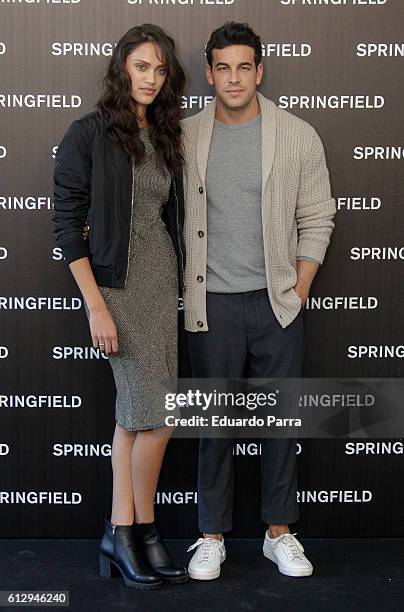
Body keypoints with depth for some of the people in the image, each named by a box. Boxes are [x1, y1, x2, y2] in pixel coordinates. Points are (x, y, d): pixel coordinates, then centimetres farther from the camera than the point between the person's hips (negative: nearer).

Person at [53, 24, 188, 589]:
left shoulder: (165, 137, 11)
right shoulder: (88, 134, -8)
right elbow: (67, 224, -10)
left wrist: (182, 283, 11)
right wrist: (96, 306, -15)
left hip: (162, 283, 6)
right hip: (117, 284, -6)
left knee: (135, 413, 9)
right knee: (157, 416, -7)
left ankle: (121, 533, 18)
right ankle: (142, 533, 11)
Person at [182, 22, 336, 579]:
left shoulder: (298, 137, 1)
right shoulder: (185, 138, 3)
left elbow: (317, 220, 3)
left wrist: (298, 290, -1)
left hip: (277, 302, 0)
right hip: (212, 303, 0)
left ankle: (280, 533, 22)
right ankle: (212, 537, 19)